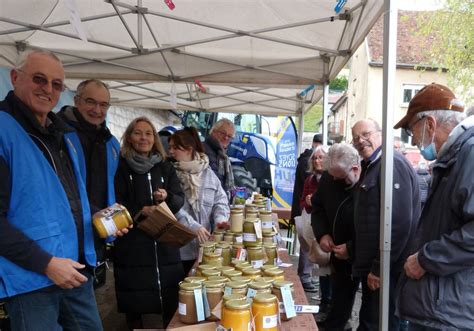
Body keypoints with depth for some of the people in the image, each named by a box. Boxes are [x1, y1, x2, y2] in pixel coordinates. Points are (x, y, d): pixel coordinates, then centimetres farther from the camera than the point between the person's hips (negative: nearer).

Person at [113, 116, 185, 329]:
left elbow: (180, 200, 7)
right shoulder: (121, 166, -2)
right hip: (132, 242, -3)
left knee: (171, 297, 8)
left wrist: (166, 197, -14)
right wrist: (138, 212, -22)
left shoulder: (165, 167, 11)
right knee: (134, 296, 7)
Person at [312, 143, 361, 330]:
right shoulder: (328, 178, -3)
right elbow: (318, 207, 12)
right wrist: (322, 234, -4)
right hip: (339, 255, 6)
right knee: (339, 301, 20)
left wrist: (352, 248, -24)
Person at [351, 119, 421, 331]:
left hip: (387, 269, -9)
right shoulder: (369, 167, 14)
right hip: (371, 266, 9)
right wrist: (368, 265, 17)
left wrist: (379, 268, -21)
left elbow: (399, 222, -25)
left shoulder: (392, 164, -18)